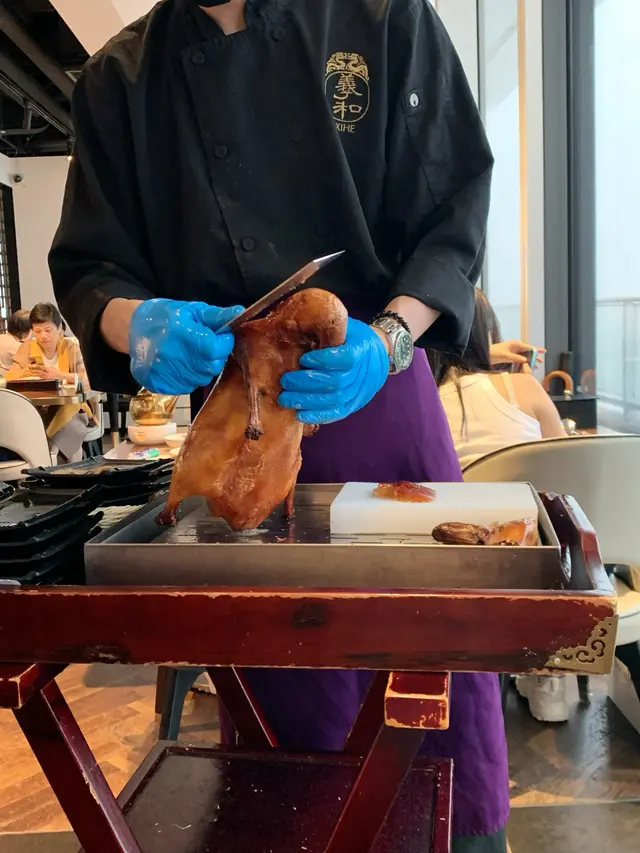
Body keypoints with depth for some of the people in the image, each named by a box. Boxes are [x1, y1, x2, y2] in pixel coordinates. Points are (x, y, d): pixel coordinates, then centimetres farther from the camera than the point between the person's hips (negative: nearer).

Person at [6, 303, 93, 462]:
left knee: (70, 428, -34)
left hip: (69, 410, -2)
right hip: (38, 410, 2)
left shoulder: (71, 348, -2)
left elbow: (88, 380, -13)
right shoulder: (27, 348, 4)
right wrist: (25, 372, -26)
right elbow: (10, 377, -2)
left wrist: (58, 375, -29)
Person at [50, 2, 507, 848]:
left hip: (379, 394, 0)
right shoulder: (120, 79, 6)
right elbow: (89, 266, 4)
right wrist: (137, 324, -19)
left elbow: (454, 214, -3)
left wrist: (388, 340, -21)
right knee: (284, 687, 13)